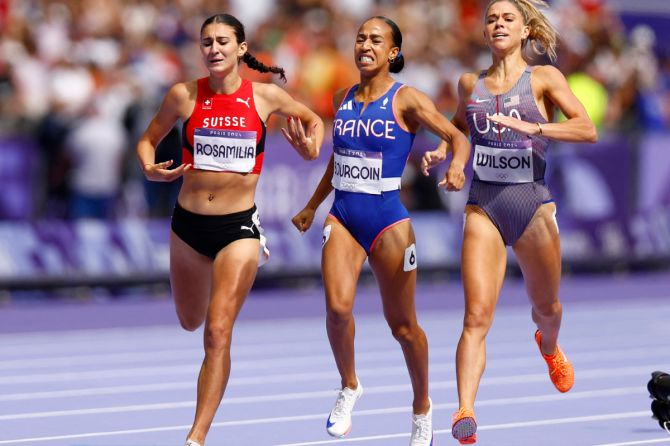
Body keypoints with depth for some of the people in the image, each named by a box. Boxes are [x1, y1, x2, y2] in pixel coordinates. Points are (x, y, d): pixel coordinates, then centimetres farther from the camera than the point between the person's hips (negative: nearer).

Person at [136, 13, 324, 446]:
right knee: (191, 322, 20)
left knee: (218, 333, -13)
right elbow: (148, 140, 9)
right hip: (188, 222, 3)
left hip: (239, 226, -3)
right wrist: (150, 168, -13)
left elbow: (314, 120, 12)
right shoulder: (184, 95, -4)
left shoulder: (265, 96, -5)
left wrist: (311, 148, -10)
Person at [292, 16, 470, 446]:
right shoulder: (343, 99, 10)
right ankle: (349, 387, 5)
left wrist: (456, 165, -36)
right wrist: (312, 206, 31)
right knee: (338, 307, -20)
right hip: (342, 217, 3)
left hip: (388, 220, -3)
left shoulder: (406, 99, -6)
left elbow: (459, 138, -14)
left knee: (402, 325, 6)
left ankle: (422, 406, 28)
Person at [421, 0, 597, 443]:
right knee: (477, 315, -15)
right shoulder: (470, 84, 9)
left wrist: (533, 128, -26)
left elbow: (588, 129, -13)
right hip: (483, 208, 1)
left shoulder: (543, 78, -1)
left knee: (545, 306, 20)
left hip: (533, 205, -1)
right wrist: (441, 151, 9)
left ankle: (549, 347, 56)